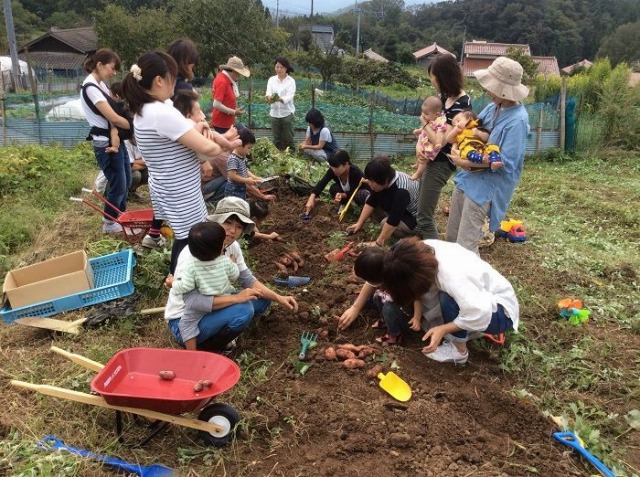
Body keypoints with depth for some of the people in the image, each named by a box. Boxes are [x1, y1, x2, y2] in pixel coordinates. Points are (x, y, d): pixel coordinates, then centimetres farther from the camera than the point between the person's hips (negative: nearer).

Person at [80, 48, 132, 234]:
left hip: (115, 139, 9)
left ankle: (119, 217, 34)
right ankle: (109, 224, 19)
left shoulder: (101, 84, 10)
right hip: (105, 143, -9)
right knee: (118, 185, 1)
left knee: (126, 181, 18)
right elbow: (113, 118, -23)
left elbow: (112, 114, -2)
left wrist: (115, 135, -18)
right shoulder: (90, 88, -20)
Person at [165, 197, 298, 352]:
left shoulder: (232, 246, -5)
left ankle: (212, 333, 7)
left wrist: (278, 297, -6)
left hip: (208, 309, 8)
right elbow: (190, 299, -35)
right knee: (243, 310, -27)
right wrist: (236, 298, -31)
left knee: (262, 299, 2)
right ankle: (202, 348, -5)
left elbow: (247, 279, 5)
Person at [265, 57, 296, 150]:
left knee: (288, 139, 1)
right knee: (277, 140, 10)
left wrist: (280, 99, -37)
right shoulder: (271, 79, 5)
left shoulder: (291, 81, -4)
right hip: (274, 114, 3)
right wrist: (269, 97, -33)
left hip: (287, 113, -3)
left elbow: (289, 96, -16)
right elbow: (268, 93, -8)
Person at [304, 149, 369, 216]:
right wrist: (311, 199, -43)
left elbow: (354, 192, -31)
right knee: (334, 188, -26)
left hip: (359, 192, -4)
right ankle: (344, 204, 1)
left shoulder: (356, 172, -36)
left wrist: (342, 195, -51)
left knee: (361, 195, -39)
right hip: (346, 192, 4)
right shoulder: (332, 171, -25)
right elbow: (321, 184, -29)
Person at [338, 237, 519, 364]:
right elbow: (378, 273, -3)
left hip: (500, 310, -6)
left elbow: (479, 312, -46)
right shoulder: (418, 253, -16)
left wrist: (443, 329, -32)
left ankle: (458, 351, -10)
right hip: (476, 295, 7)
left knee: (448, 300, -33)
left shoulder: (450, 275, -38)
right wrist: (355, 308, -1)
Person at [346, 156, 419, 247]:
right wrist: (359, 223, -8)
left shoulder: (401, 191, -38)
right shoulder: (385, 182, -15)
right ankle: (387, 229, -1)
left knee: (386, 222, -33)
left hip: (413, 217, -8)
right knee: (368, 199, -4)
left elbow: (393, 220, -38)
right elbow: (371, 202, -5)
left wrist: (378, 243, -35)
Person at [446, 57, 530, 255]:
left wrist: (466, 163, -20)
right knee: (452, 235, 20)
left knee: (465, 245, -4)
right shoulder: (493, 107, 2)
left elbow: (504, 163, -23)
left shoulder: (518, 120, -22)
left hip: (486, 185, -8)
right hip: (468, 176, 8)